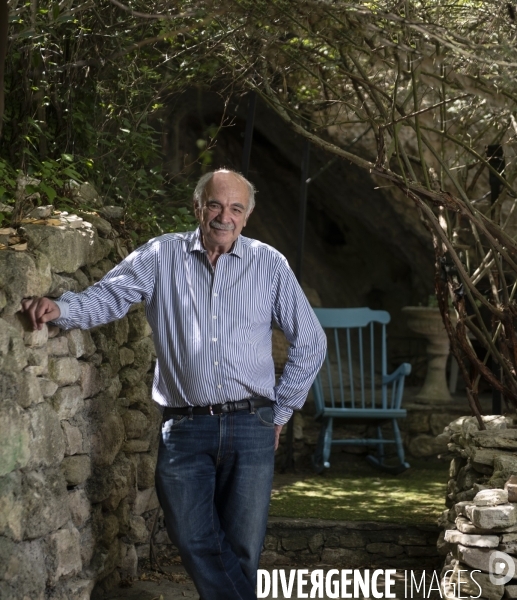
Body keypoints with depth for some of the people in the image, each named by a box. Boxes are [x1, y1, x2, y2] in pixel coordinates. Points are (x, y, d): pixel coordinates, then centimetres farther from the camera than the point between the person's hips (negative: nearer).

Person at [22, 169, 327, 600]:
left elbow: (310, 342, 12)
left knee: (241, 550, 1)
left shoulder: (269, 264, 6)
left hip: (250, 427, 0)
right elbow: (108, 298, 2)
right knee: (193, 540, -4)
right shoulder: (162, 256, 6)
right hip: (185, 428, 0)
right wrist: (60, 309, -20)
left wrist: (280, 412, 10)